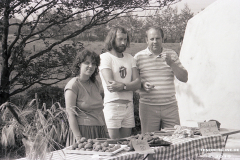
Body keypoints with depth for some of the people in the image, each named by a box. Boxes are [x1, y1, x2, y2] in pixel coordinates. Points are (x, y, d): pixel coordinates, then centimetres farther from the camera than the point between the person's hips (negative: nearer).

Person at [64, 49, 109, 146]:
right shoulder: (73, 85, -7)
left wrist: (106, 132, 12)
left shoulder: (96, 84, 14)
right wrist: (78, 138, -17)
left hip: (100, 131, 6)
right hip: (83, 130, -6)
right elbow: (71, 115, -12)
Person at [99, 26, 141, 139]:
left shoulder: (130, 58, 15)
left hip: (128, 105, 5)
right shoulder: (105, 57, -3)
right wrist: (129, 85, -7)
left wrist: (122, 86, -16)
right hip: (112, 105, -5)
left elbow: (137, 84, 2)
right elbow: (110, 83, -15)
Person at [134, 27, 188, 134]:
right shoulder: (139, 57, 4)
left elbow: (184, 78, 5)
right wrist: (142, 85, -12)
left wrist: (171, 63, -9)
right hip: (148, 107, -1)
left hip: (170, 106, 2)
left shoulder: (171, 55, 10)